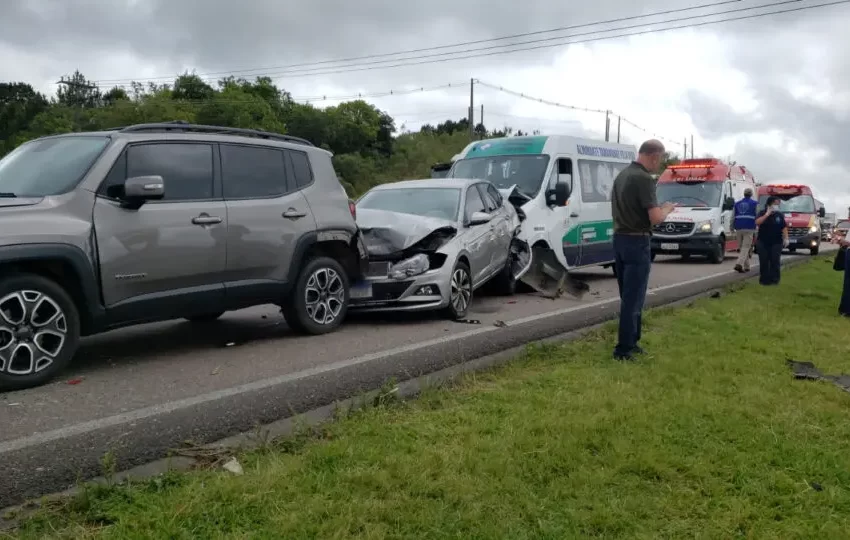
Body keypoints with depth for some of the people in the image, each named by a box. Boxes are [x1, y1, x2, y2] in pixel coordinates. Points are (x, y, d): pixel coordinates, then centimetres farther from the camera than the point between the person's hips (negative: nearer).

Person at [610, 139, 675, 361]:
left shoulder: (622, 175, 11)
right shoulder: (644, 178, -18)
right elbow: (655, 218, -21)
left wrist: (657, 208, 21)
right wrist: (667, 209, 0)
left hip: (620, 239, 9)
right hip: (637, 242, -9)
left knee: (627, 296, 16)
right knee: (633, 299, -2)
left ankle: (629, 342, 25)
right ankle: (624, 349, 2)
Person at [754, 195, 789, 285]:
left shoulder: (779, 215, 8)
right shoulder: (762, 213, 2)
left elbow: (784, 227, 5)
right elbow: (757, 222, -17)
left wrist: (786, 238, -5)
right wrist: (767, 214, -18)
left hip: (776, 242, 1)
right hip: (763, 242, -1)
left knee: (775, 261, -4)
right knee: (764, 262, -1)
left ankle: (774, 279, 0)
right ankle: (764, 279, 5)